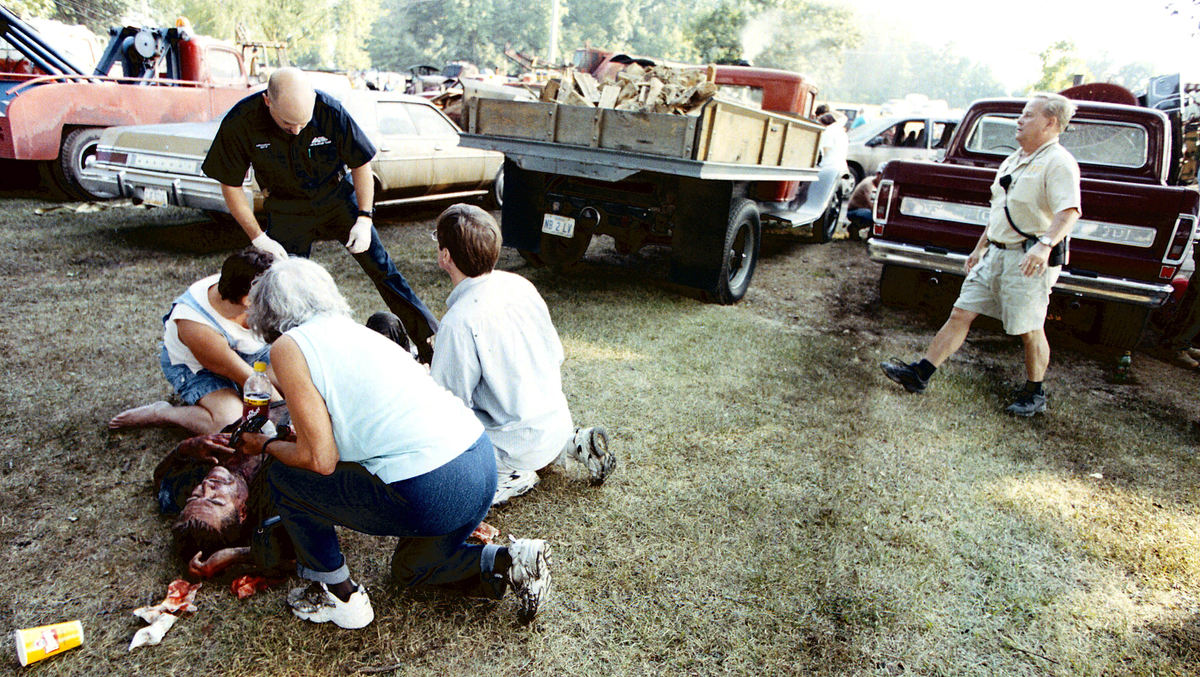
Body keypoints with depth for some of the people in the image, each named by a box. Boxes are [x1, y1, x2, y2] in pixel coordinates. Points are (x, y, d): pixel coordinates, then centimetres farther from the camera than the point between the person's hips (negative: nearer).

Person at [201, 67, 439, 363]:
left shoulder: (330, 110, -26)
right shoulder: (239, 122, -23)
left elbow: (361, 164, -9)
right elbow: (231, 185, -9)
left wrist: (365, 217, -16)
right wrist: (258, 238, -14)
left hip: (338, 197, -1)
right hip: (286, 210, 1)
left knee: (382, 269, -3)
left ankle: (432, 342, 4)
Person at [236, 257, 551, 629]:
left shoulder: (288, 346, -1)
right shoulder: (358, 332, 21)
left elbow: (320, 459, -5)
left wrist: (266, 445, 16)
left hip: (434, 494, -9)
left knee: (283, 478, 13)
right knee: (411, 568, 34)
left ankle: (342, 598, 23)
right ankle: (510, 561, 15)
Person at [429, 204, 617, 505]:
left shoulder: (459, 322, -25)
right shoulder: (519, 284, -3)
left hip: (520, 445, -7)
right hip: (557, 422, 7)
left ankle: (512, 477, -4)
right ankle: (575, 442, 18)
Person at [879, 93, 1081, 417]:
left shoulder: (1058, 163, -12)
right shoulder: (1013, 161, 16)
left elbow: (1068, 212, -26)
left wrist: (1044, 244, -42)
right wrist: (980, 247, 26)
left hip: (1030, 261, -8)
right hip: (997, 254, 8)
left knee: (1030, 330, 2)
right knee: (961, 313, 5)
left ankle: (1034, 393, 21)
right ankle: (920, 373, 7)